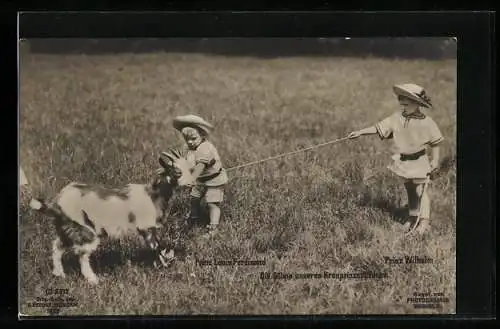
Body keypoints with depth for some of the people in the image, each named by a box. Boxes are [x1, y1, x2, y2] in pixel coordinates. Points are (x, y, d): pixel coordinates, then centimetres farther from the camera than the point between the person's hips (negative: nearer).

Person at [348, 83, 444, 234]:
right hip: (403, 161, 5)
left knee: (421, 191, -3)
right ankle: (412, 217, 29)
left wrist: (435, 160, -6)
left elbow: (435, 142, -4)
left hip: (419, 162, -5)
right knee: (409, 191, 16)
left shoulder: (426, 122, -13)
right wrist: (360, 132, -14)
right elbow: (379, 128, -6)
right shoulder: (397, 118, -4)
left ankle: (424, 221, 7)